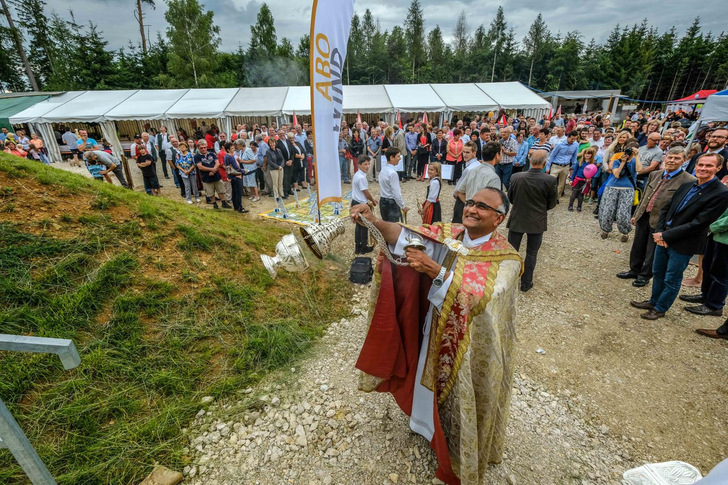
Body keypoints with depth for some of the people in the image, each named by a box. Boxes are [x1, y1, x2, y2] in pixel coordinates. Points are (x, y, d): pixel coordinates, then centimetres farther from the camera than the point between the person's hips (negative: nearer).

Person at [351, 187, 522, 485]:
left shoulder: (505, 258, -20)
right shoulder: (447, 234, -7)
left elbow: (478, 298, -34)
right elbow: (409, 236, -21)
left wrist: (434, 270, -41)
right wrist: (374, 222, -37)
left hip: (472, 347, -4)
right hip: (437, 335, 4)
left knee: (463, 402, 18)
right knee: (435, 385, 26)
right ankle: (434, 427, 58)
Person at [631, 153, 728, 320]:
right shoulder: (686, 186, 6)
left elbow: (699, 223, -19)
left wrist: (666, 235, -18)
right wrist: (659, 231, -5)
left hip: (682, 244, -6)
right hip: (664, 238, 6)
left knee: (671, 280, 8)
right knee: (658, 273, 19)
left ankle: (660, 309, 24)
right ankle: (653, 301, 36)